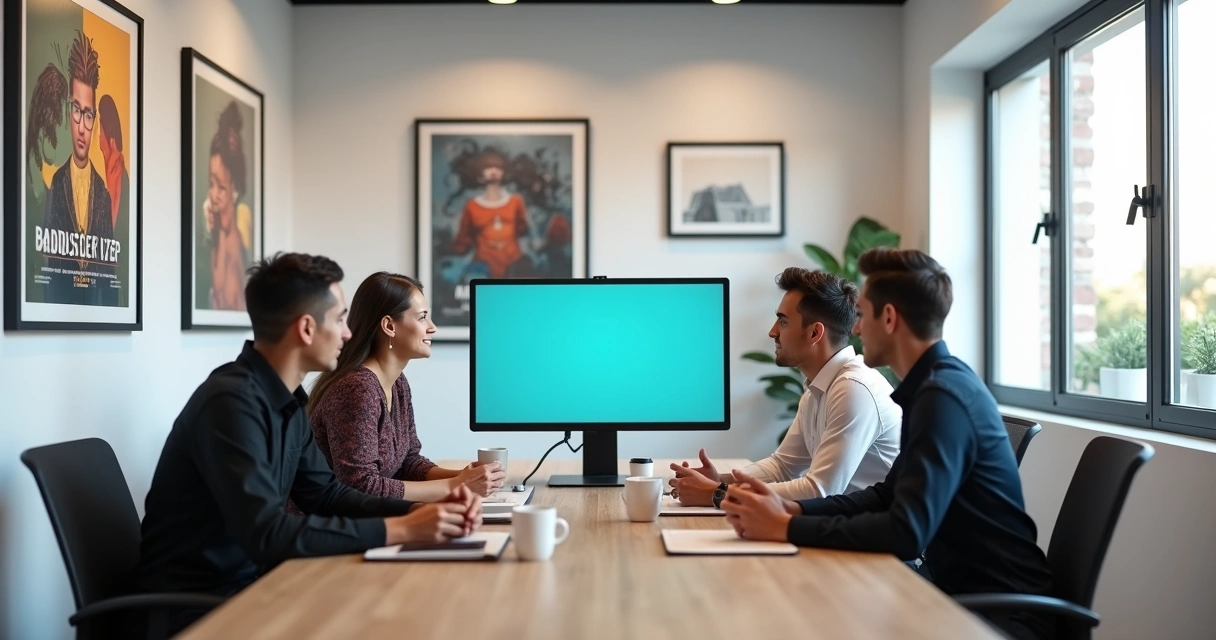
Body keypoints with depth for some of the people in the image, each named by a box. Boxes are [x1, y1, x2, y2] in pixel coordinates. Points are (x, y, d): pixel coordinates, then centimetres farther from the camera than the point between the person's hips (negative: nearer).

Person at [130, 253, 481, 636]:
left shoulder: (288, 399, 5)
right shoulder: (231, 401, -24)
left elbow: (326, 494, 9)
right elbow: (268, 534, -30)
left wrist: (420, 511, -7)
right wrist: (401, 529, -27)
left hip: (250, 580, 8)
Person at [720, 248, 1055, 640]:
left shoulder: (944, 396, -22)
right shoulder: (936, 385, 8)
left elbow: (906, 532, -29)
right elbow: (888, 495, 13)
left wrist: (785, 528, -22)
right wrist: (792, 509, -2)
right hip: (965, 593, 8)